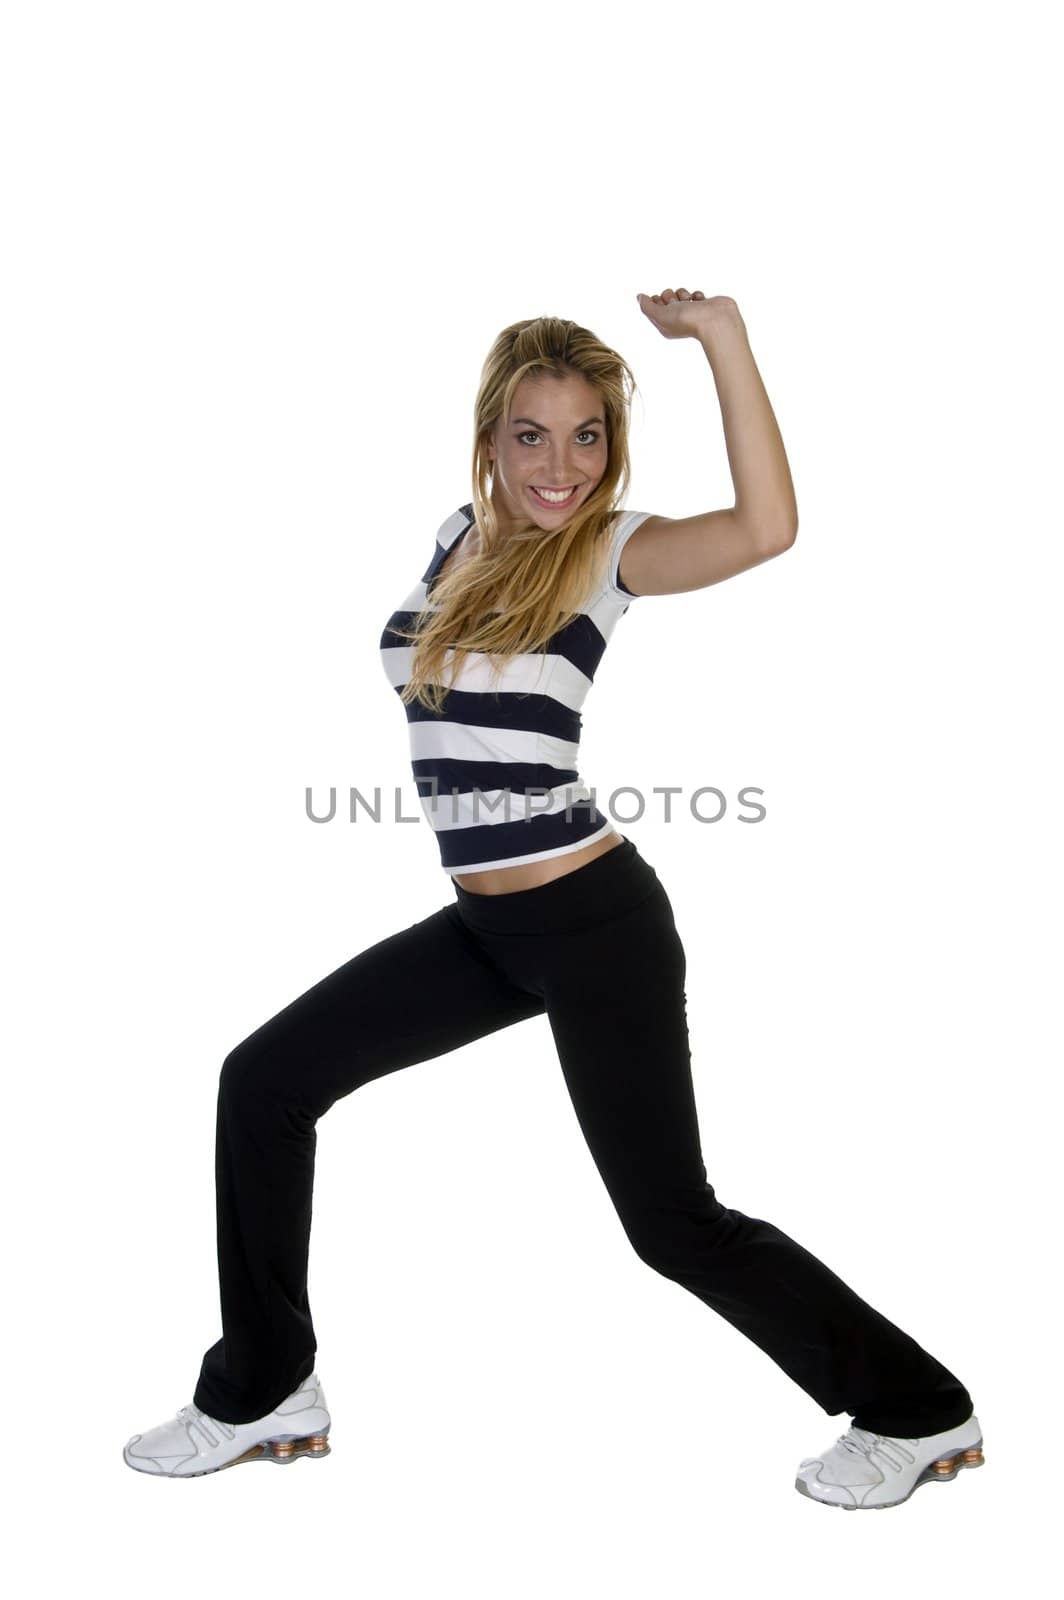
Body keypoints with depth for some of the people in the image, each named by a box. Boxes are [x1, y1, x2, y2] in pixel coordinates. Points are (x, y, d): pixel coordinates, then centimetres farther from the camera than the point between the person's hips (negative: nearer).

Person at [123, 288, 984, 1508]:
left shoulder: (610, 549, -10)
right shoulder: (458, 535, 8)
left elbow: (766, 529, -31)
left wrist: (722, 336, -28)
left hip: (594, 923, -7)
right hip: (483, 924, 7)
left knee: (673, 1222, -1)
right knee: (264, 1082, 8)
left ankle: (918, 1412, 19)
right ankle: (264, 1396, 23)